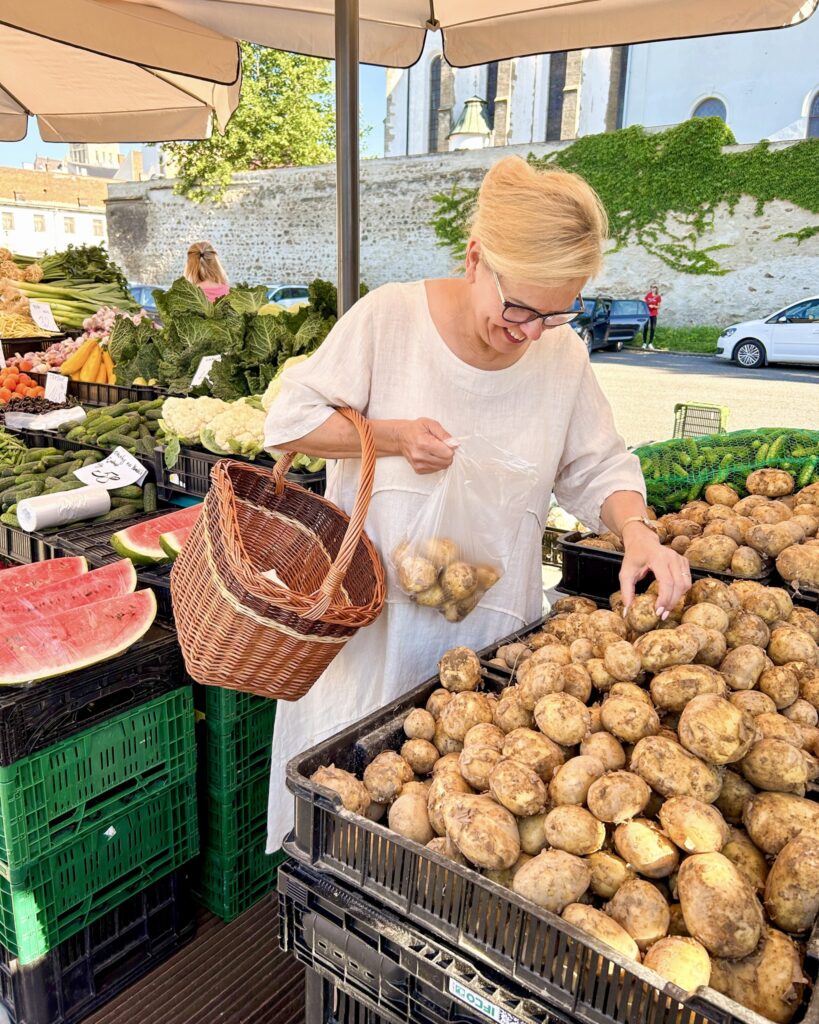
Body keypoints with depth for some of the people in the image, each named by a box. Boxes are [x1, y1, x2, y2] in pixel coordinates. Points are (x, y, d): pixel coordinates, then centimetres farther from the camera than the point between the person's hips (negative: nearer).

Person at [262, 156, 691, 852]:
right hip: (370, 619, -1)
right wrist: (392, 436, -19)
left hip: (489, 633, 2)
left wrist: (636, 532, -15)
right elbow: (290, 420, -5)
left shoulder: (564, 357, -2)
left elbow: (598, 468, 5)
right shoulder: (389, 317, -12)